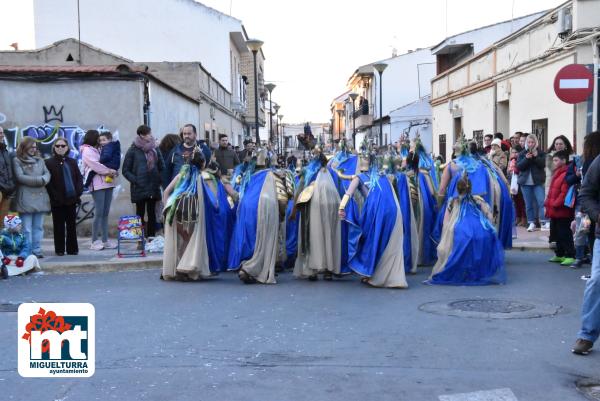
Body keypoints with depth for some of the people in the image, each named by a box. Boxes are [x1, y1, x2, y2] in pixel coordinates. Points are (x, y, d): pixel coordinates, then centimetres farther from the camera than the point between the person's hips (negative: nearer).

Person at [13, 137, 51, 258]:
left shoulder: (40, 160, 18)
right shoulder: (17, 161, 2)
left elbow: (47, 174, 9)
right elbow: (20, 177, -9)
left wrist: (43, 180, -14)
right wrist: (39, 180, -9)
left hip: (40, 197, 5)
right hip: (25, 199, -5)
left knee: (38, 227, 6)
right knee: (27, 229, -5)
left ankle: (37, 250, 11)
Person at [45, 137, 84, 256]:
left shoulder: (72, 162, 11)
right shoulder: (49, 163, -1)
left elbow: (79, 178, 10)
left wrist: (78, 193, -3)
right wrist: (55, 196, -12)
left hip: (71, 199, 3)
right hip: (58, 200, -3)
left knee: (72, 225, 8)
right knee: (59, 225, 3)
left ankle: (72, 248, 15)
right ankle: (59, 249, 10)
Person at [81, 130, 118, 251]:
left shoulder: (98, 150, 25)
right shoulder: (87, 151, 0)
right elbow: (95, 165, -12)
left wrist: (112, 171, -1)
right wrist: (109, 171, -8)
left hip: (107, 183, 8)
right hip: (97, 184, -8)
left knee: (105, 213, 6)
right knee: (99, 213, -10)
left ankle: (105, 240, 8)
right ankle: (95, 241, -7)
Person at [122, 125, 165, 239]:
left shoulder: (154, 149, 9)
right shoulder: (133, 150, -3)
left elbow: (162, 167, 16)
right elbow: (126, 170, -2)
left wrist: (158, 179, 4)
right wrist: (135, 181, -12)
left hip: (154, 188, 3)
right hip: (139, 189, -3)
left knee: (152, 213, 7)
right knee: (140, 214, 3)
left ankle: (152, 237, 12)